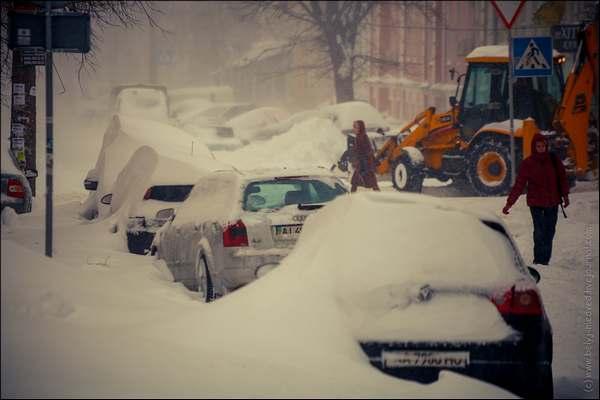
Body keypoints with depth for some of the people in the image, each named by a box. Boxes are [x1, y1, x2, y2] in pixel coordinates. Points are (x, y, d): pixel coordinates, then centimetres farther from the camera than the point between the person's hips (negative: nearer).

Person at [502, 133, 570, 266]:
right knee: (539, 231, -13)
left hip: (552, 202, 3)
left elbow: (562, 178, 11)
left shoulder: (554, 160, 1)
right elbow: (519, 185, -7)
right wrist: (509, 203, -14)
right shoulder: (528, 163, -5)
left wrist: (565, 196, 6)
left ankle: (545, 260, 10)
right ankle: (539, 260, -9)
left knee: (549, 231, 4)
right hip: (536, 203, -3)